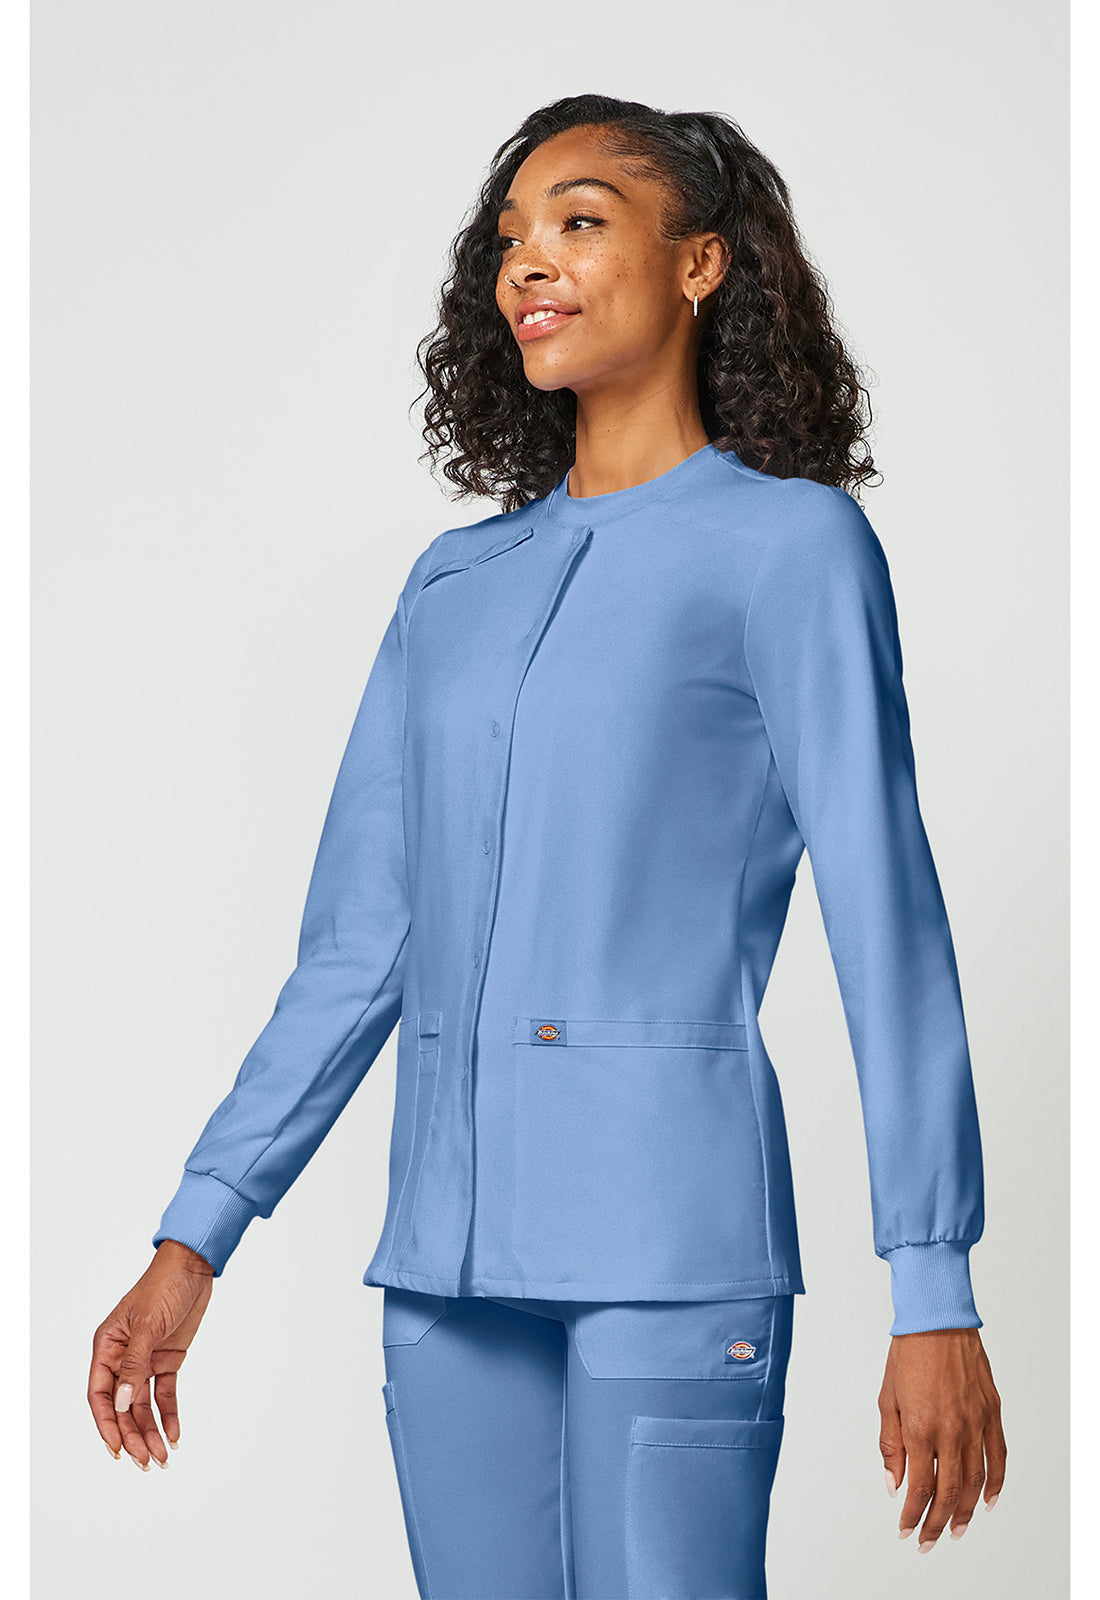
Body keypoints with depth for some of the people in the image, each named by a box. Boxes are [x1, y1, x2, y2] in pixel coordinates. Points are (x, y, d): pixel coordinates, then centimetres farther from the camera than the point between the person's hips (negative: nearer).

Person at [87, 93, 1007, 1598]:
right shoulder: (455, 582, 14)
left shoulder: (790, 545, 0)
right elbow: (357, 945, 14)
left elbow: (887, 924, -5)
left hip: (669, 1238, -5)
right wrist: (192, 1243, 7)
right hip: (450, 1248, 5)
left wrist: (936, 1297, -11)